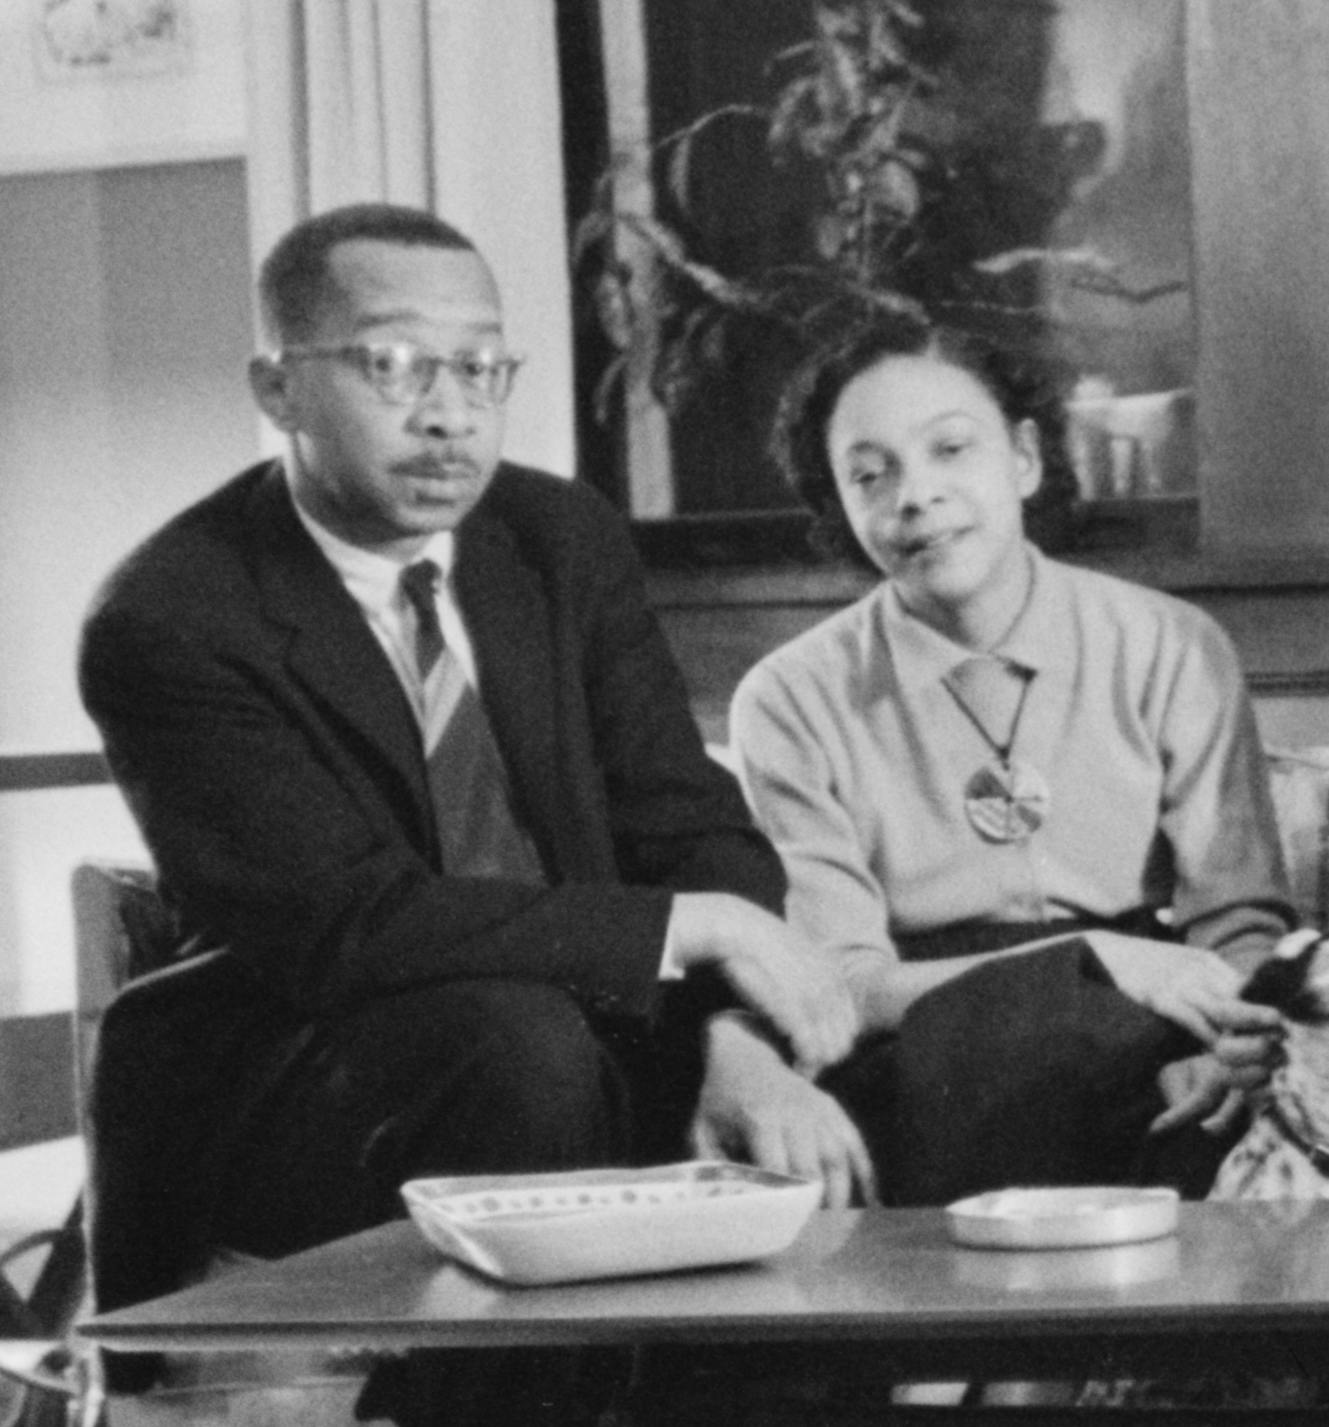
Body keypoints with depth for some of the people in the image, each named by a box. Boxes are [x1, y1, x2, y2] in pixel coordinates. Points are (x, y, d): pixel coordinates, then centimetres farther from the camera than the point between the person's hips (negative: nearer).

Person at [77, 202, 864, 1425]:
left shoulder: (564, 539, 5)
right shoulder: (168, 625, -14)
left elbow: (692, 824, 1)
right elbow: (346, 923, -23)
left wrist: (737, 1039, -21)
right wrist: (692, 928, -25)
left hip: (577, 1031, 6)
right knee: (518, 1039, -34)